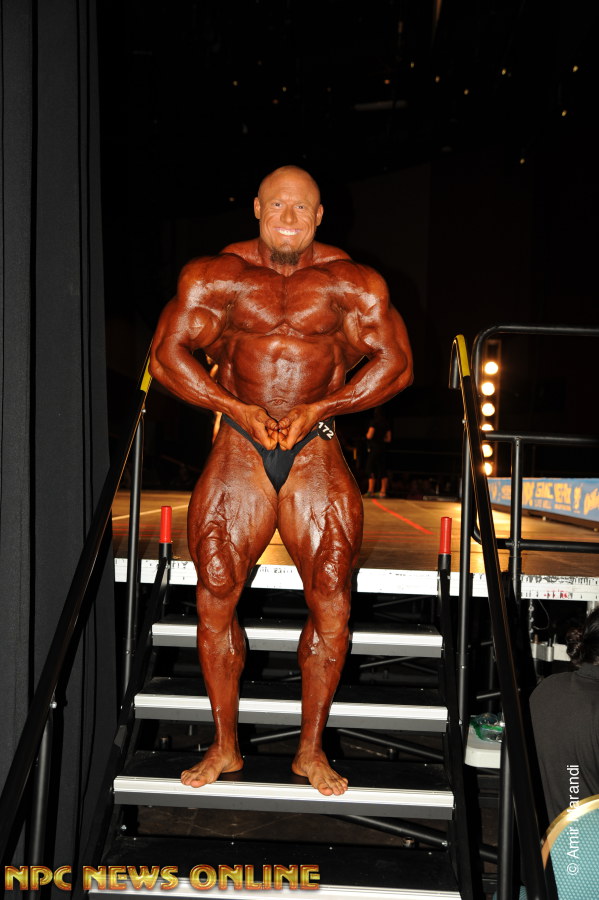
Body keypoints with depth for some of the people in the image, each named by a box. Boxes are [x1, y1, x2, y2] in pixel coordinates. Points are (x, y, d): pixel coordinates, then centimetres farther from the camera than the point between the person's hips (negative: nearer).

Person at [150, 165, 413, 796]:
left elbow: (395, 363, -1)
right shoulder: (215, 276, 3)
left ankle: (311, 749, 8)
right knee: (214, 593, -6)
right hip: (238, 444, 1)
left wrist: (318, 408, -13)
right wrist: (238, 409, -13)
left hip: (316, 449, 0)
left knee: (330, 597, -8)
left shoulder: (351, 283, 2)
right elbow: (168, 354, -1)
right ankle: (224, 746, 11)